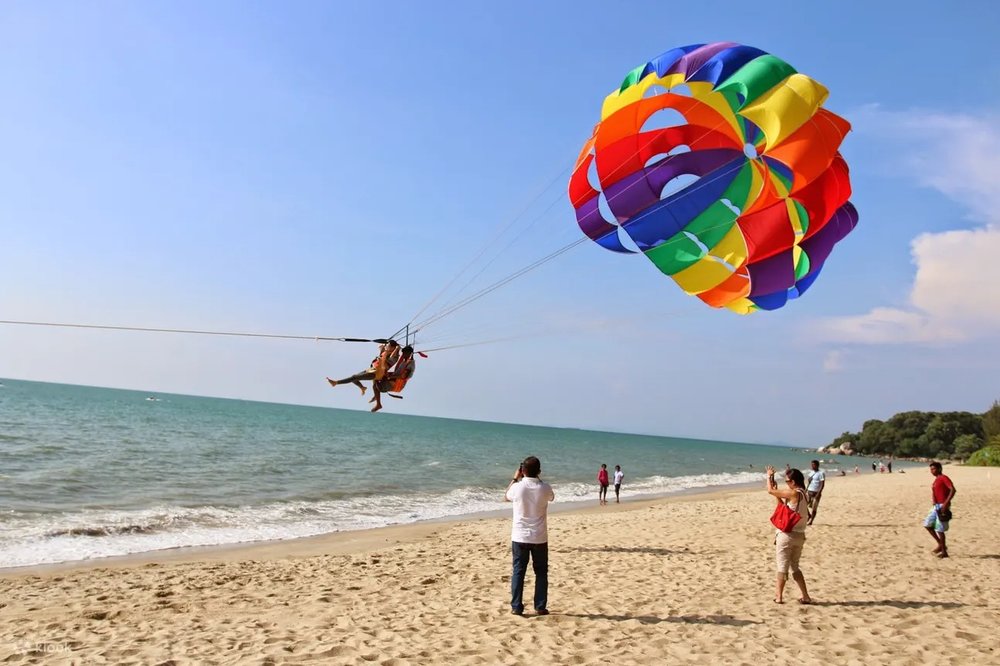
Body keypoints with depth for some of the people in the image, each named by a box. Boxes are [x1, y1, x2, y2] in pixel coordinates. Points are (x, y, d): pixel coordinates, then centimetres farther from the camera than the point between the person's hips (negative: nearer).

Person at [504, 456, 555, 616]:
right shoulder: (545, 488, -10)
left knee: (518, 572, 8)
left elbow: (506, 497, 12)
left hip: (519, 537, 0)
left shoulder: (517, 487, -12)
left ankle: (516, 607, 10)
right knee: (541, 572, 12)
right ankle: (540, 607, 13)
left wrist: (515, 478, 17)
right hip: (539, 538, 0)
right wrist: (538, 478, 14)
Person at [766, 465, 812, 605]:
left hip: (787, 534, -8)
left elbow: (770, 491, -11)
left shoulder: (793, 493, -17)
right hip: (799, 535, 8)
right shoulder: (803, 494, 10)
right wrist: (777, 490, 15)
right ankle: (805, 596, 19)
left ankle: (779, 596, 10)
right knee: (794, 567, 19)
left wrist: (769, 476, 4)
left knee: (782, 566, 3)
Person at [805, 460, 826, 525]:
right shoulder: (811, 473, 12)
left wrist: (819, 493, -20)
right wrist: (806, 490, 14)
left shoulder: (821, 473, -10)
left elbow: (823, 484, -13)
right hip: (809, 491, 7)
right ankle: (809, 515, 24)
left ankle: (811, 521, 8)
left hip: (816, 493, -7)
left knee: (814, 508, -1)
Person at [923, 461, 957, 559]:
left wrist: (946, 503, -27)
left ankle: (944, 552, 5)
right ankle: (941, 544, 16)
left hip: (942, 506, -9)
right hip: (936, 506, 9)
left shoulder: (943, 478, -11)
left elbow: (953, 490, -22)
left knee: (939, 529, -5)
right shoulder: (936, 480, 17)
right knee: (927, 525, 8)